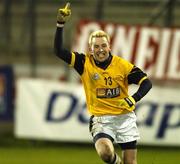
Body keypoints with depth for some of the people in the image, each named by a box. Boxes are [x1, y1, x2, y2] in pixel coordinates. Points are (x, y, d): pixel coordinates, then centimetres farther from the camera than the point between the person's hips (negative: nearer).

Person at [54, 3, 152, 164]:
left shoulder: (122, 65, -4)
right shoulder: (84, 63, -2)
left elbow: (146, 82, -1)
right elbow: (59, 51, -9)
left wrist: (133, 99, -19)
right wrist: (60, 24, -17)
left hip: (125, 117, 1)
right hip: (101, 119, -1)